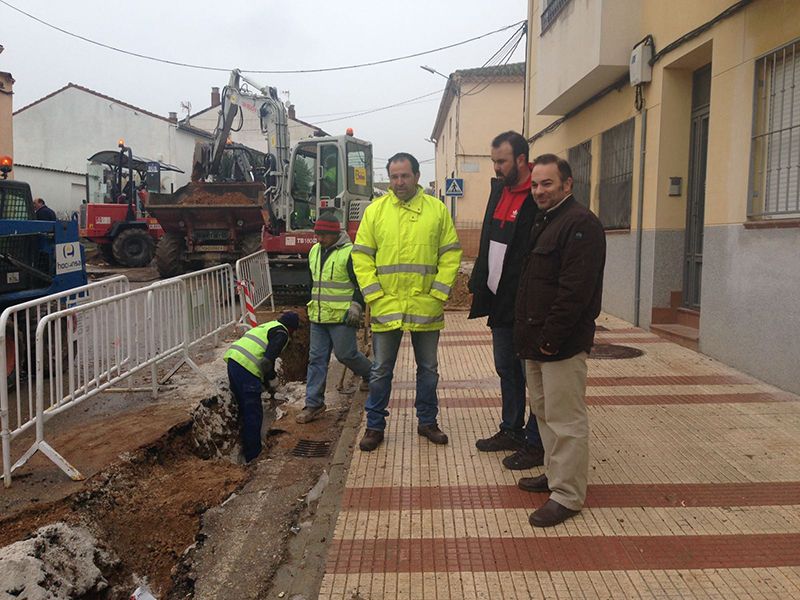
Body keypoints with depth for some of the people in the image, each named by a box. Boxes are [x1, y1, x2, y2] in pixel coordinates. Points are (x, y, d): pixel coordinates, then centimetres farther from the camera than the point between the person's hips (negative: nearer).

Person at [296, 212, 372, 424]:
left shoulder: (349, 253, -11)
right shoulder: (314, 251, 12)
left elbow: (362, 284, -10)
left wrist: (356, 306, -16)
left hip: (341, 317, -7)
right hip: (318, 316, 7)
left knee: (346, 354, 0)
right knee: (316, 358, 6)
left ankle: (371, 374, 30)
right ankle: (313, 403, 12)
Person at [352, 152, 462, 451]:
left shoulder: (437, 210, 2)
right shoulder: (375, 210, 1)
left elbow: (451, 254, 2)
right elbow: (361, 256, 1)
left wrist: (439, 292, -6)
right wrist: (373, 294, -8)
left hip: (426, 306, 1)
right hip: (385, 306, 0)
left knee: (428, 368, 14)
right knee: (381, 370, 9)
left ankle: (427, 421, 31)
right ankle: (375, 426, 23)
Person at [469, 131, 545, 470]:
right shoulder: (499, 190, 11)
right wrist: (479, 284, 14)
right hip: (499, 302, 9)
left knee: (533, 373, 3)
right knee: (506, 369, 19)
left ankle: (536, 444, 16)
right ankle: (512, 430, 34)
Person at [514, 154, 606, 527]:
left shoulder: (580, 224, -14)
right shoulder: (542, 222, 17)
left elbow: (575, 290, -22)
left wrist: (551, 338, -21)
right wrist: (527, 333, 15)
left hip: (561, 343, -10)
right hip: (536, 341, 10)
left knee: (565, 420, -2)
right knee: (545, 412, 19)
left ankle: (567, 495, 8)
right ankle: (554, 474, 33)